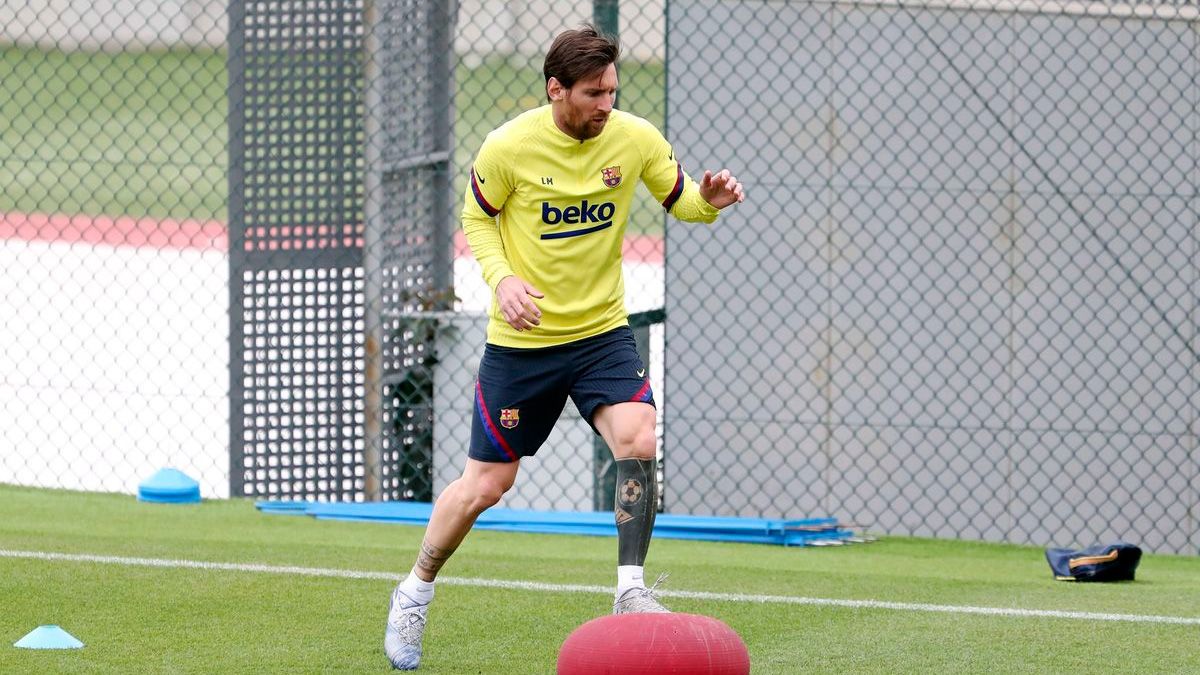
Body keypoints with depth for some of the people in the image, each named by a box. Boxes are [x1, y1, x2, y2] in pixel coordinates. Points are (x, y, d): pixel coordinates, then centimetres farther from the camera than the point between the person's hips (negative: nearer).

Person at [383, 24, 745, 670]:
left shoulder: (635, 139, -8)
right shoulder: (508, 148, -14)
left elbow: (678, 199, 6)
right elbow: (476, 219, 1)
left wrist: (708, 200, -17)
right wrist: (501, 277, -17)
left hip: (602, 331, 2)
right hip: (520, 341, -2)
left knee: (638, 442, -22)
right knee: (487, 483, 4)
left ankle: (630, 592, -12)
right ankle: (415, 594, 26)